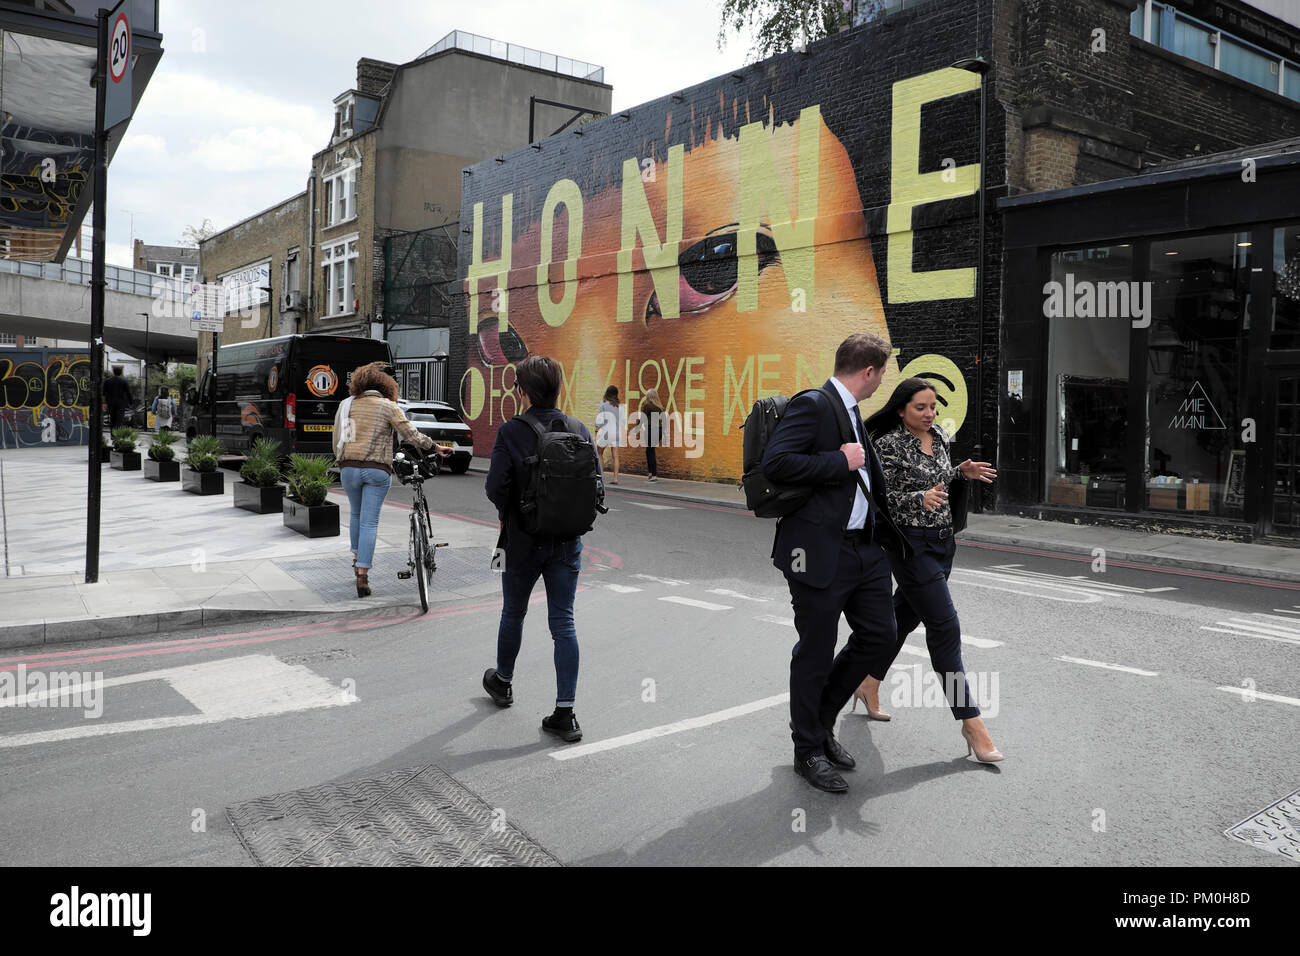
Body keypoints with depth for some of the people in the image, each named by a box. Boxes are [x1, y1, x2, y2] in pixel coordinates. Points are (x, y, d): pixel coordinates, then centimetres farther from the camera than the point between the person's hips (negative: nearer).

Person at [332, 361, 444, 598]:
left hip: (349, 467, 3)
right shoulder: (388, 406, -1)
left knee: (356, 514, 26)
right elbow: (411, 434, -4)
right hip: (377, 470, -3)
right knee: (369, 522, -1)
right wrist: (435, 447, 7)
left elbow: (336, 439, 12)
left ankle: (357, 558, 34)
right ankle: (362, 575, -5)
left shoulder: (347, 404, 9)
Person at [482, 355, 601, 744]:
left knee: (513, 613, 20)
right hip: (568, 541, 3)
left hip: (523, 540, -2)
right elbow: (597, 483, -2)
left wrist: (508, 512, 4)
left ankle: (502, 682, 43)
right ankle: (564, 714, 4)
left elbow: (496, 488, -17)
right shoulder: (579, 429, -3)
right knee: (563, 623, 5)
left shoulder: (511, 432, -14)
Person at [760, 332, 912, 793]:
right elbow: (775, 462, -25)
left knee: (878, 636, 14)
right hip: (821, 552, -9)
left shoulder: (851, 412, 17)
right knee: (815, 655, 4)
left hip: (864, 548, 9)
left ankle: (821, 720, 32)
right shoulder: (812, 404, -13)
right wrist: (841, 462, -19)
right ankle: (808, 751, 22)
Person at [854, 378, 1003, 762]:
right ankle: (971, 721, -4)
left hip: (942, 540, 8)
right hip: (911, 545, -8)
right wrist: (920, 499, -28)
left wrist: (962, 471, 4)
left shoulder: (939, 436, 8)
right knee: (945, 627, -9)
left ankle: (868, 686, 35)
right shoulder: (890, 444, -14)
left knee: (905, 616, 18)